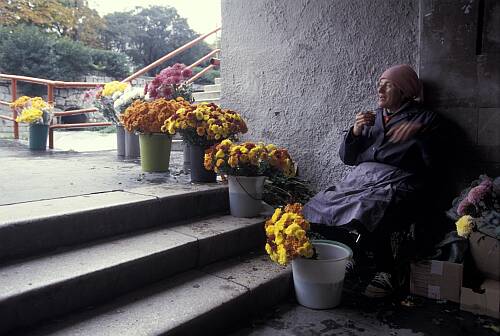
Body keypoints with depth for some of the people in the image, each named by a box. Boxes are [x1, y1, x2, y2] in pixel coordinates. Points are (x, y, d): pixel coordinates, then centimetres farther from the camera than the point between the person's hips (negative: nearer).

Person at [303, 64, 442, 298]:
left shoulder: (424, 119, 10)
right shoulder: (372, 117, 24)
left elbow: (430, 162, -3)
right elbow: (347, 158, 19)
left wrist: (419, 135, -18)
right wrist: (355, 131, 3)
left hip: (396, 185, -5)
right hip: (360, 180, 5)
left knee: (367, 213, -36)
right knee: (315, 209, -19)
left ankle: (385, 273, -13)